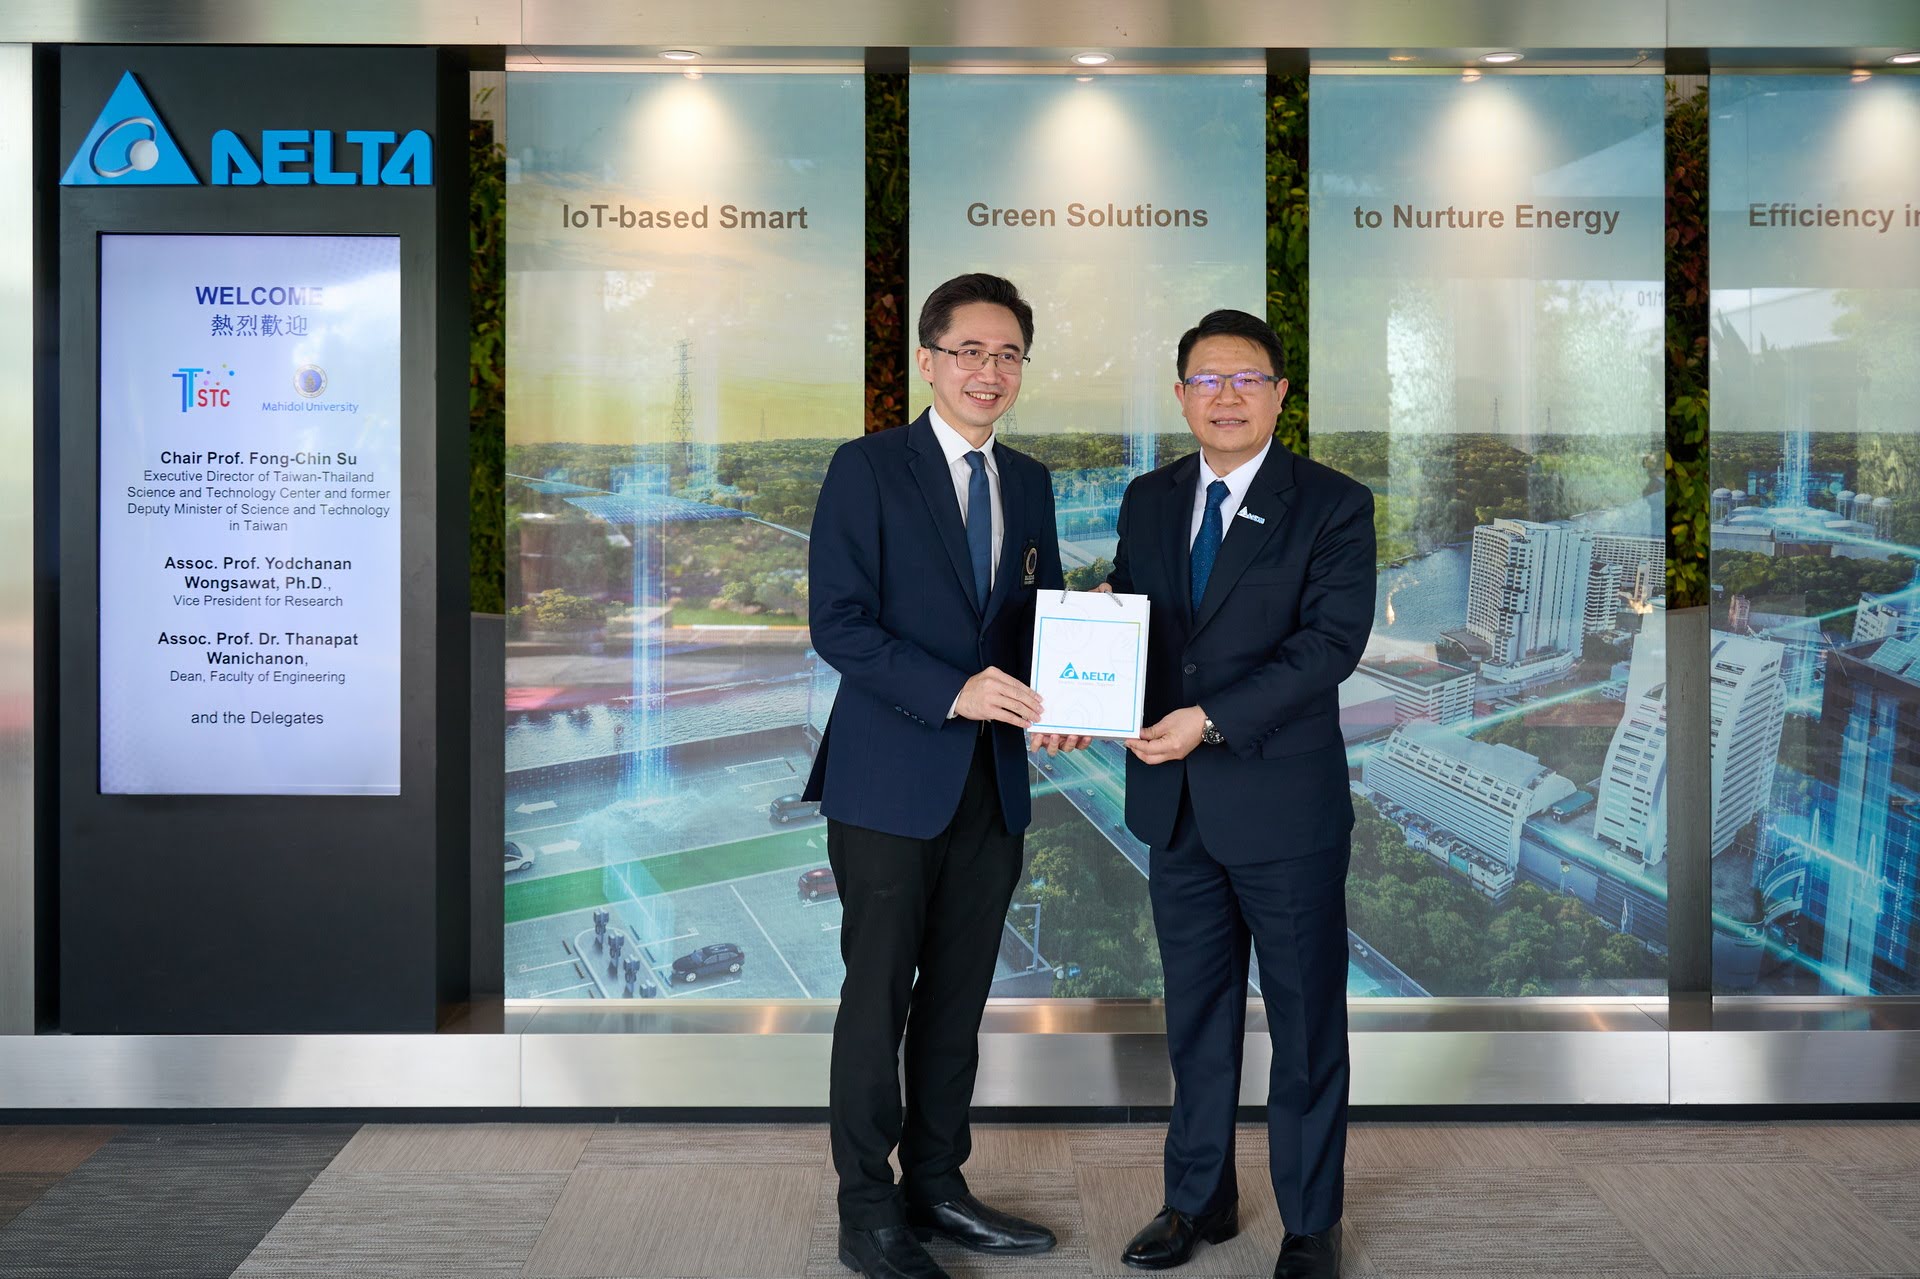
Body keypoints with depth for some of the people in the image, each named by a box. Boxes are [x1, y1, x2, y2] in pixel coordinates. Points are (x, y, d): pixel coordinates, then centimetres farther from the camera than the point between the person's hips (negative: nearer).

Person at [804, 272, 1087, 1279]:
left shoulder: (1028, 483, 13)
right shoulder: (867, 468, -4)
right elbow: (837, 622, -12)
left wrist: (1056, 703, -4)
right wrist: (951, 692, -23)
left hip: (994, 781, 6)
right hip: (891, 780, -5)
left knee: (958, 998, 13)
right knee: (878, 997, 2)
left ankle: (935, 1187, 27)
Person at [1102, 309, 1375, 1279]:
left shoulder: (1333, 505, -6)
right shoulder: (1148, 500, 10)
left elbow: (1332, 641, -16)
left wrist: (1212, 719, -23)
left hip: (1285, 801, -4)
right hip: (1175, 800, 5)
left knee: (1306, 1020, 8)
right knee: (1195, 1014, 16)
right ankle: (1199, 1198, 32)